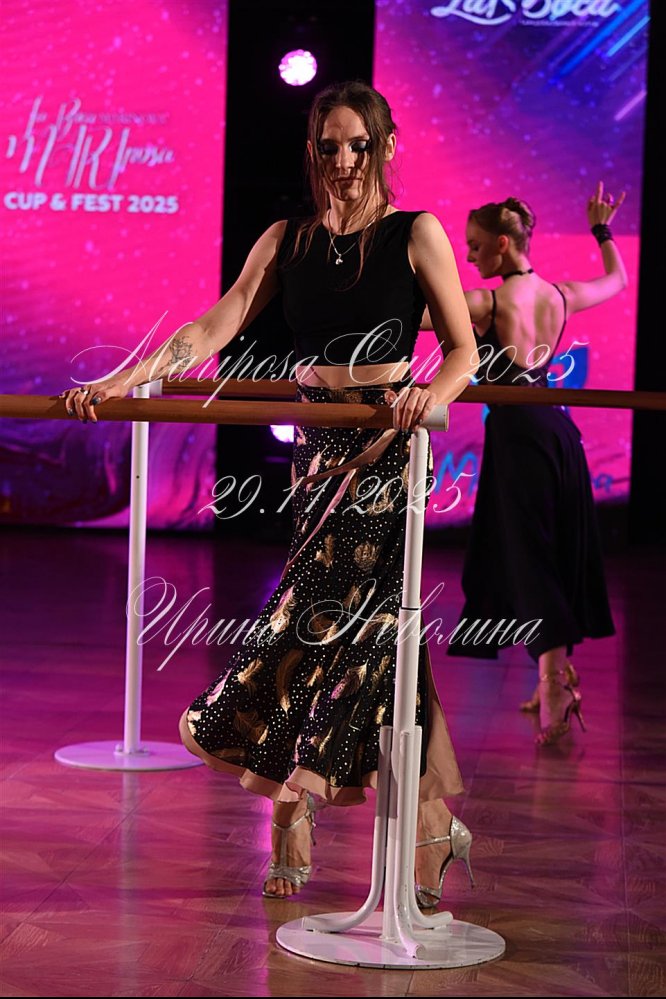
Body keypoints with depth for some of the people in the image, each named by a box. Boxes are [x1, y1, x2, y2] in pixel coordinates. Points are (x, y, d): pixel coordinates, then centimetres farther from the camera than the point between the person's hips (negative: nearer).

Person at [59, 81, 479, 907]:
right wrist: (119, 383, -5)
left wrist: (429, 395, -24)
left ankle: (293, 824, 0)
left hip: (387, 447, -4)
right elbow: (214, 329, 5)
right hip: (317, 445, 4)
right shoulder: (288, 240, 11)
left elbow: (464, 349, -2)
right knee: (366, 623, 3)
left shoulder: (415, 235, 0)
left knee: (325, 614, -11)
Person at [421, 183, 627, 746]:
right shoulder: (560, 296, 6)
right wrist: (601, 230, 40)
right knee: (558, 553, 14)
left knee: (525, 557, -4)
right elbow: (618, 280, 26)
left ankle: (554, 686, -9)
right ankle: (559, 679, 23)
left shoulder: (487, 303, -14)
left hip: (516, 434, -7)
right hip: (557, 427, 7)